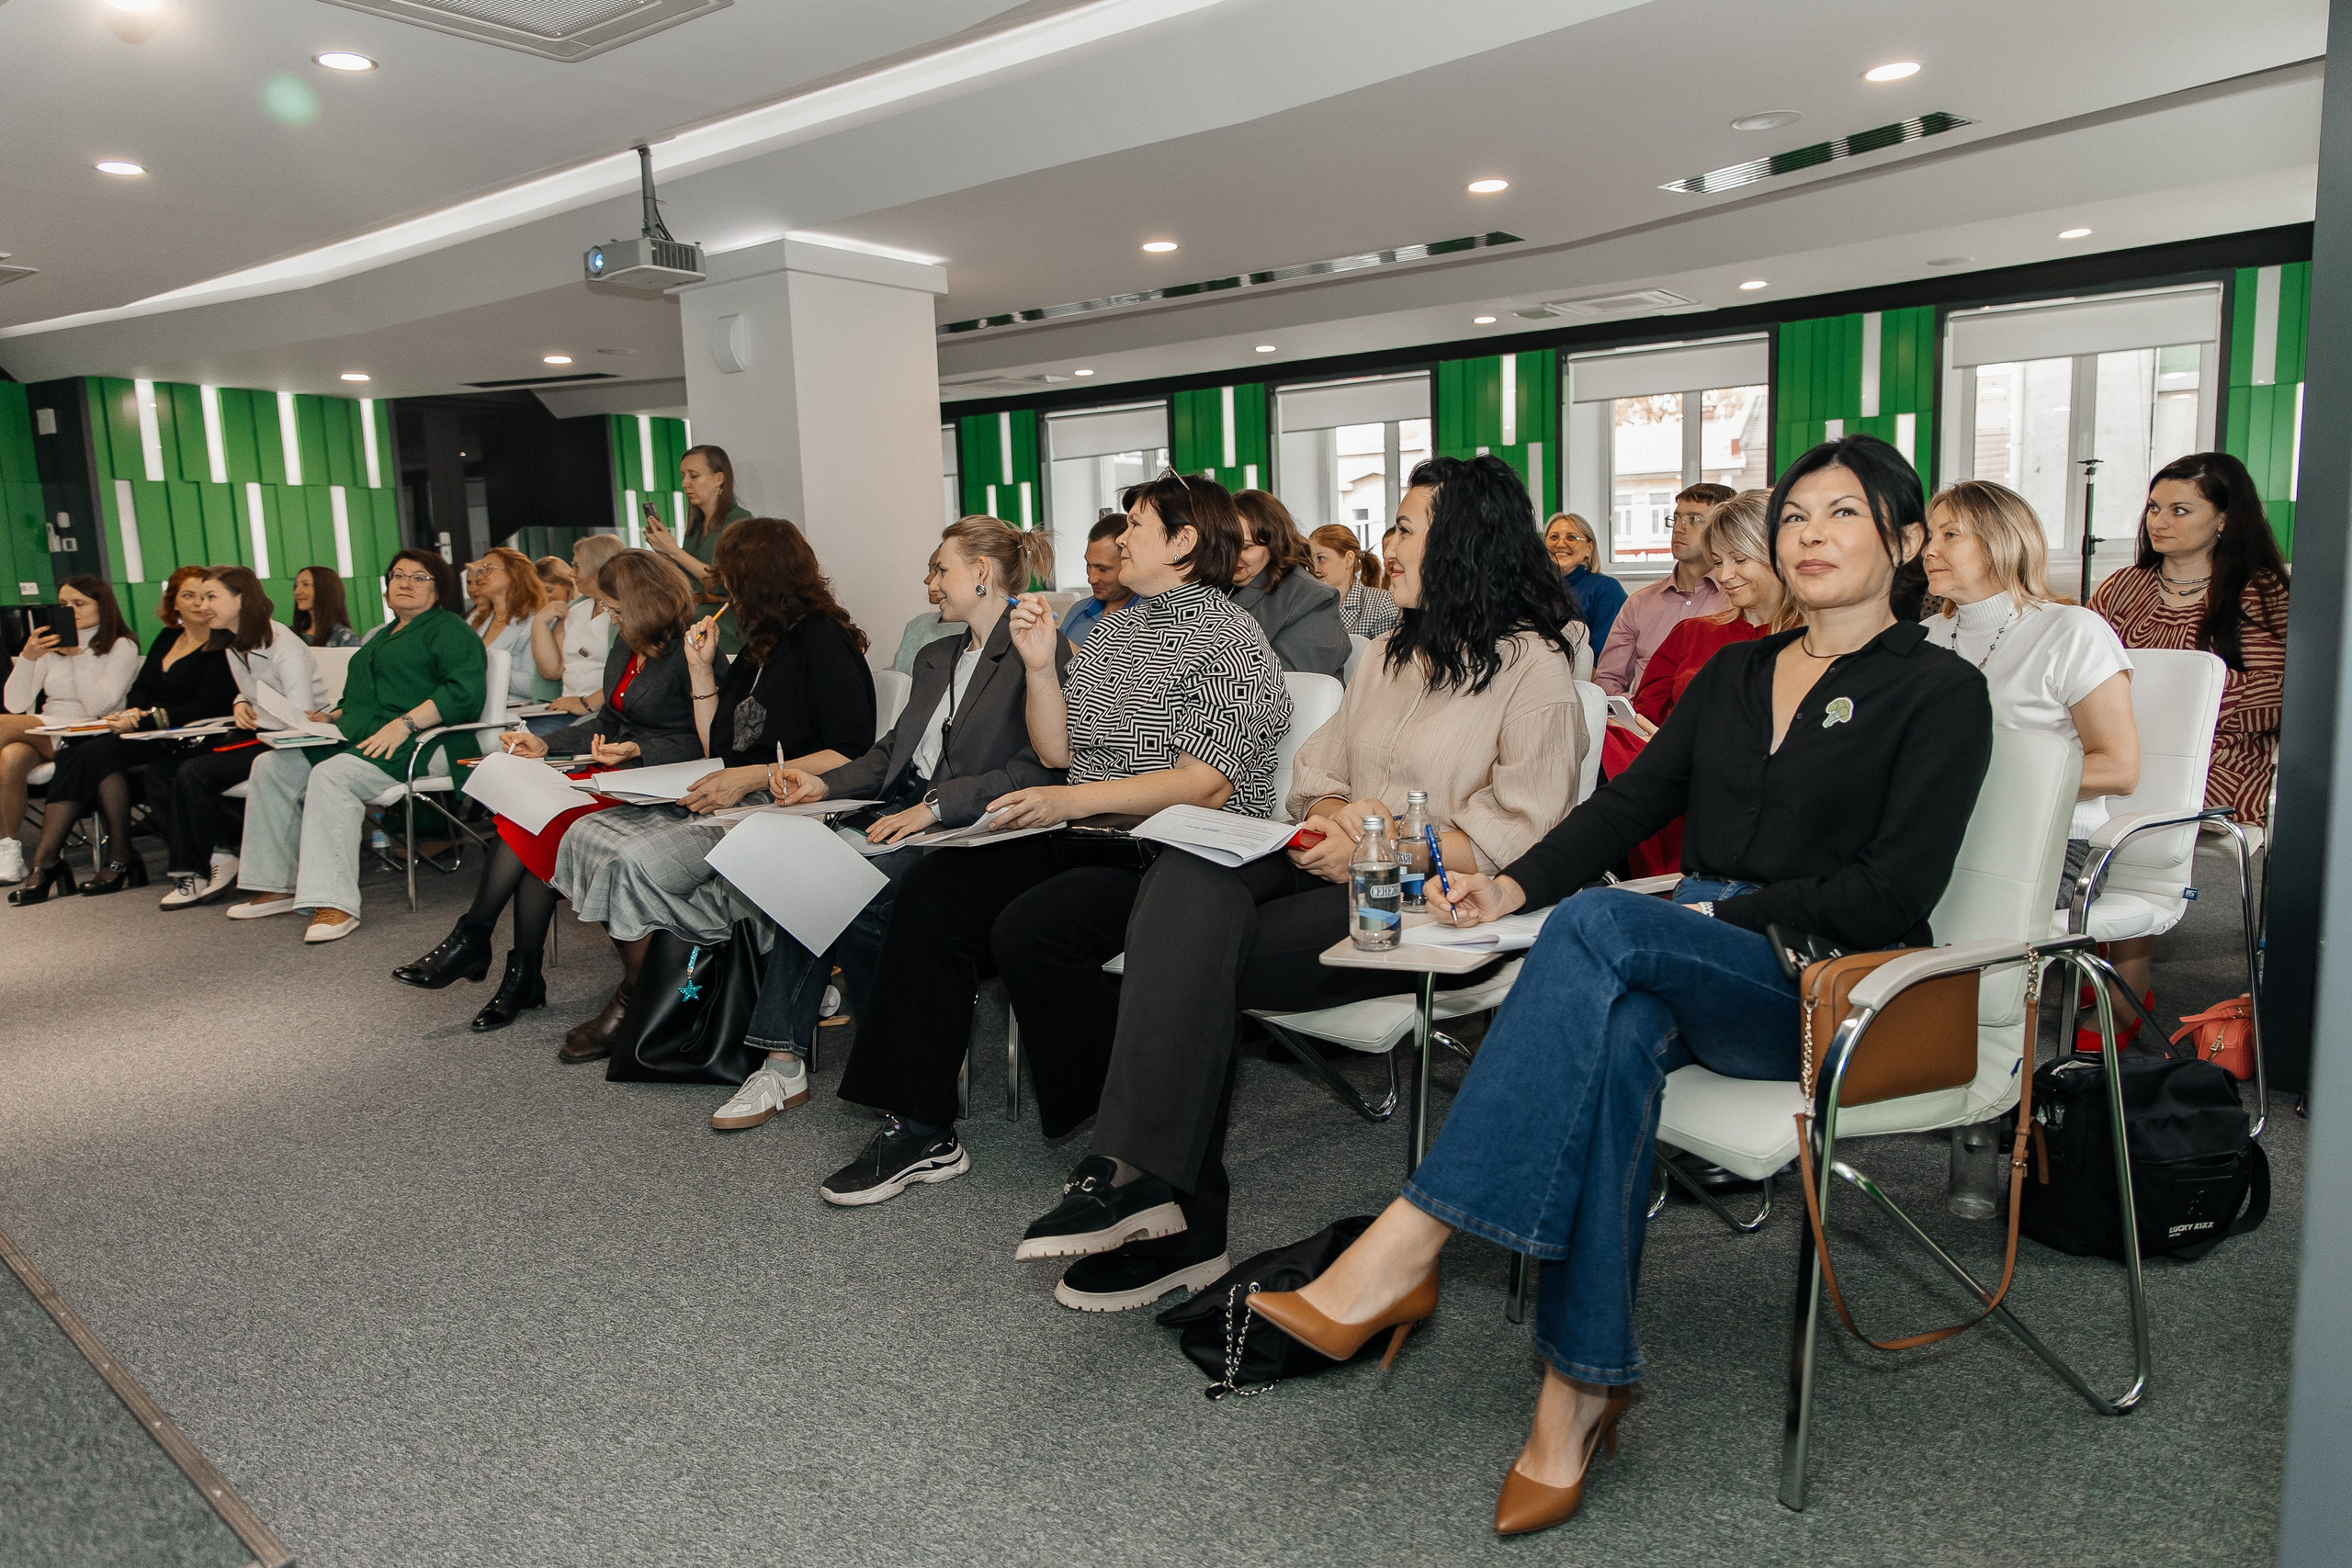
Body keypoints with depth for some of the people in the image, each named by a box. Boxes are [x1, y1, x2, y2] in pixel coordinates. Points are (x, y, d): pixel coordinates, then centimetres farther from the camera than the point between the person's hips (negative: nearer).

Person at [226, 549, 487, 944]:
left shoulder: (448, 630, 0)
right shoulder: (381, 637, 30)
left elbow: (464, 693, -16)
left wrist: (405, 723, -24)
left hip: (418, 743, -9)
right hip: (356, 739, 10)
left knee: (331, 776, -32)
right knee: (270, 767, -5)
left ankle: (335, 904, -35)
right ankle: (277, 887, -3)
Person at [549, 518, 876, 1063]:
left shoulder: (823, 640, -6)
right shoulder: (758, 649, 22)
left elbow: (852, 754, -17)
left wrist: (752, 776, -21)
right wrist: (702, 669, 16)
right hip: (732, 803, 9)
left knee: (635, 859, -24)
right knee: (588, 835, -8)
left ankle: (637, 1001, -2)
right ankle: (636, 993, -5)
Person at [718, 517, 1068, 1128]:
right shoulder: (935, 659, 26)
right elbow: (891, 752, 23)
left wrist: (935, 805, -22)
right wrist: (825, 784, 6)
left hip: (969, 829, -8)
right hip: (900, 814, 8)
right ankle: (785, 1063, -17)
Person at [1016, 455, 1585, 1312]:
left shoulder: (1534, 668, 0)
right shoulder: (1386, 655, 24)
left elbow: (1517, 838, -8)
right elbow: (1313, 778, 20)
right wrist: (1335, 816, -3)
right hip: (1338, 871, 7)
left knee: (1193, 949, -27)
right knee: (1187, 880, -25)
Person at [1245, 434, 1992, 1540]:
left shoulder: (1940, 692, 3)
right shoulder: (1734, 672, 21)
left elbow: (1890, 895, -8)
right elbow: (1631, 800, 11)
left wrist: (1728, 909, -12)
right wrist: (1517, 885, -5)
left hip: (1824, 991, -4)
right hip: (1689, 971, 4)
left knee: (1603, 925, -34)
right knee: (1619, 1030, -34)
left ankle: (1405, 1250, -36)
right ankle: (1580, 1388, -31)